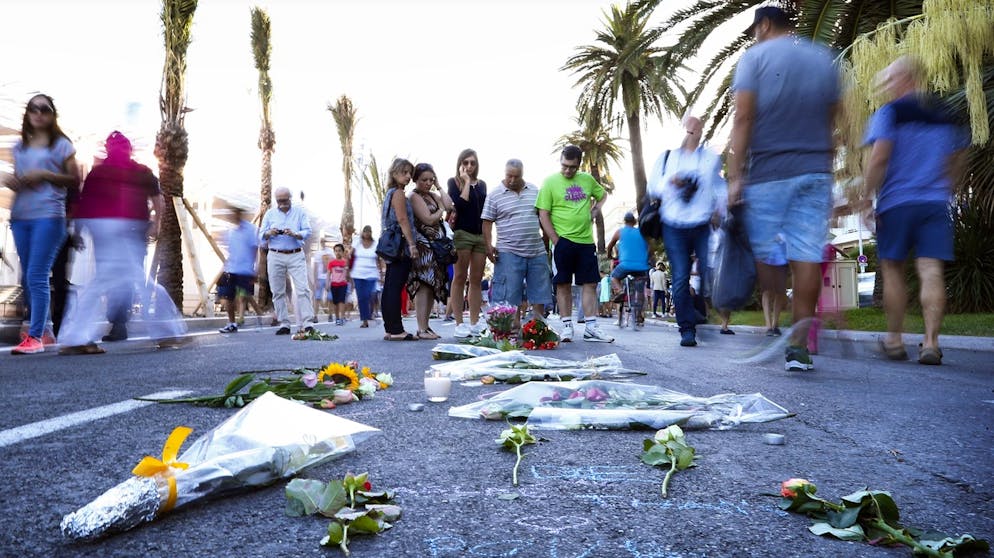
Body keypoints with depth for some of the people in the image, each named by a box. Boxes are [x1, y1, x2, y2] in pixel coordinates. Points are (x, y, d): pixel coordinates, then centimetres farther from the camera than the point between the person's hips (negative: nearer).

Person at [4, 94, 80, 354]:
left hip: (48, 215, -6)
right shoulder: (19, 146, 19)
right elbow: (17, 177, 27)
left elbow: (75, 179, 1)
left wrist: (45, 174, -13)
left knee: (37, 275, -12)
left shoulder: (61, 145, 4)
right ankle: (39, 329, 15)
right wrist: (11, 181, 4)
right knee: (27, 277, 6)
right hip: (20, 216, 6)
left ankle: (35, 336, -12)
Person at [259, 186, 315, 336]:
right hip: (275, 257, 2)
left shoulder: (300, 212, 8)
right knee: (278, 292, 2)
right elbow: (261, 236, 9)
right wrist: (269, 233, -14)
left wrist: (295, 234, -20)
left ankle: (306, 323, -12)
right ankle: (284, 324, 8)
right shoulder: (270, 214, 13)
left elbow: (307, 232, -1)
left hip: (296, 256, -2)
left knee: (302, 289, -11)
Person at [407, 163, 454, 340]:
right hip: (423, 246, -8)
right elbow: (428, 219, -14)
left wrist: (438, 187, 6)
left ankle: (425, 326, 12)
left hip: (436, 246, 8)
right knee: (423, 286, -11)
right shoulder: (414, 196, -5)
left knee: (433, 287, 7)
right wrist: (441, 211, 3)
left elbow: (448, 205, 0)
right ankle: (422, 329, -11)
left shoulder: (433, 195, 18)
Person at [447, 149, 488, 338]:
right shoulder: (454, 182, 3)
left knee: (476, 280, 5)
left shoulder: (481, 184, 16)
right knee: (459, 278, -2)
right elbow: (460, 203, -14)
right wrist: (466, 181, -7)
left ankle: (475, 323, 10)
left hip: (481, 235, 5)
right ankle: (459, 324, 1)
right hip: (462, 234, -5)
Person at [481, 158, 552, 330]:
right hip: (509, 252, -4)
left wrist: (548, 241, 14)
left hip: (537, 250, 4)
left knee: (540, 292, 7)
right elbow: (487, 222, -1)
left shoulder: (535, 191, 11)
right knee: (510, 294, -4)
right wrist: (488, 245, -11)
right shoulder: (495, 195, 0)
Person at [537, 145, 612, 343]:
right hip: (563, 241, -3)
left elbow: (603, 194, 29)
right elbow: (543, 215, -5)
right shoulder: (550, 182, -2)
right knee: (563, 284, 2)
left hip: (586, 241, 4)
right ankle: (567, 326, 10)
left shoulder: (587, 179, 10)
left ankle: (591, 327, 8)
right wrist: (556, 241, -10)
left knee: (590, 283, 2)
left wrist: (595, 210, 9)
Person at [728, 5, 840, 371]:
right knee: (807, 257, -1)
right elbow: (831, 119, 15)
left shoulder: (755, 56, 2)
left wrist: (735, 176, -10)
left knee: (761, 254, 4)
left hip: (768, 172, -4)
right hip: (816, 170, 4)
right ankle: (798, 346, 0)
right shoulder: (823, 59, 16)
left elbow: (743, 118, -8)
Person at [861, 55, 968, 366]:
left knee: (893, 271, 6)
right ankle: (930, 343, -9)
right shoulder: (945, 117, 16)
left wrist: (866, 198, -10)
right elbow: (957, 163, 19)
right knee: (931, 272, -3)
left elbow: (879, 158, -13)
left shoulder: (889, 113, -2)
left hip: (896, 203, -4)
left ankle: (894, 340, 10)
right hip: (936, 204, 4)